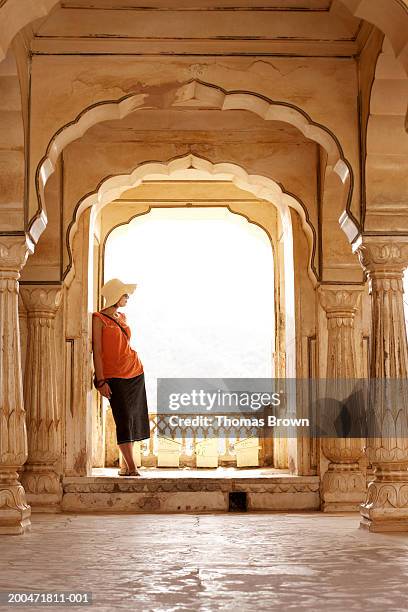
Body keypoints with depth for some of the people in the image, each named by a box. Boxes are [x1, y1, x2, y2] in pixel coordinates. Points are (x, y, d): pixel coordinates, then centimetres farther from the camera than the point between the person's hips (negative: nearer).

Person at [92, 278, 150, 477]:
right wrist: (100, 380, -15)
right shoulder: (98, 318, -6)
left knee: (134, 418, 6)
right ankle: (131, 467, -7)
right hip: (114, 376, -7)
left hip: (135, 372, 7)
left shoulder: (122, 317, 13)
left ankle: (127, 465, 14)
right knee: (124, 420, -10)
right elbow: (97, 351, -10)